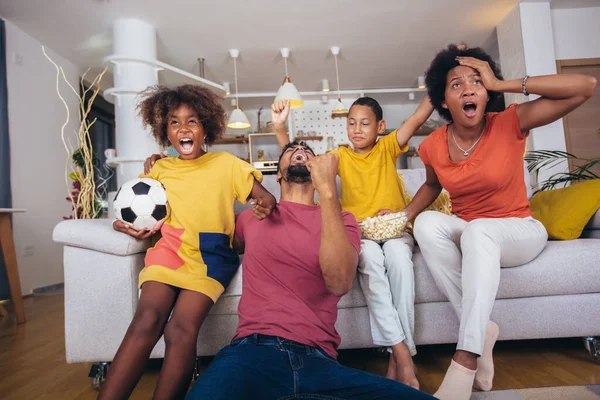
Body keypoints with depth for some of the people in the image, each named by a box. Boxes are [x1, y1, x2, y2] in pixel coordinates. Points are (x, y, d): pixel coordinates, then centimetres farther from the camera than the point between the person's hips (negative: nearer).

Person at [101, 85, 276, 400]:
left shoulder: (226, 163, 11)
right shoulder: (160, 168, 18)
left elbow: (266, 197, 8)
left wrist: (266, 206, -16)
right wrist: (127, 224, -2)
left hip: (211, 256, -1)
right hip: (169, 248, 2)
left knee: (181, 329, -25)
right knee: (147, 320, -25)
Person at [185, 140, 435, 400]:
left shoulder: (341, 219, 11)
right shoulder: (251, 217, 16)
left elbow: (339, 283, -9)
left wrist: (327, 189, -13)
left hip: (318, 360, 1)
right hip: (254, 351, 0)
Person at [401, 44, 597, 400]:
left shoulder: (510, 124, -13)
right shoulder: (433, 147, -5)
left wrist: (501, 84, -22)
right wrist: (404, 216, 0)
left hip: (519, 232, -3)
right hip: (466, 235, 3)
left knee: (478, 230, -37)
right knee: (427, 223, -29)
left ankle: (466, 358, -36)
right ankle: (483, 328, -24)